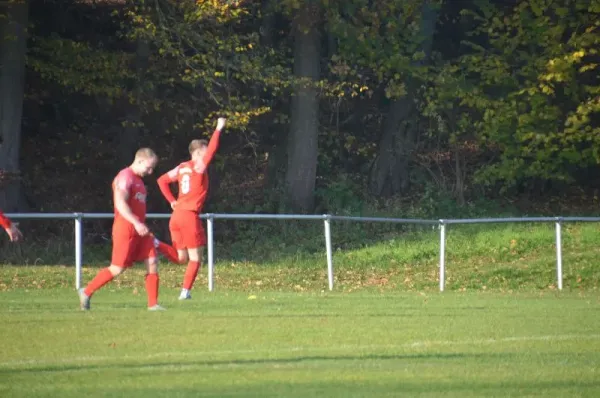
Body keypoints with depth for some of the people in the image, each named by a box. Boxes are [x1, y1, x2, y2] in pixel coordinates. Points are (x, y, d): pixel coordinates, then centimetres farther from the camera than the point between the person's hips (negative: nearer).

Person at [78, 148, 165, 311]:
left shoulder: (138, 179, 18)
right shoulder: (125, 177, -12)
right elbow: (120, 203, -24)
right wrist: (136, 223, -31)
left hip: (139, 230, 9)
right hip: (125, 228, -9)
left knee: (152, 263, -1)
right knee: (118, 268, -6)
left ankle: (153, 304, 1)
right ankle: (86, 292, 8)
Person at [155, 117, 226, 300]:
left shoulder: (181, 167, 13)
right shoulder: (199, 166, -8)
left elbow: (162, 180, 17)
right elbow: (212, 149, -22)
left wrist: (171, 200, 17)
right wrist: (218, 129, -17)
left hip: (176, 215, 7)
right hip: (190, 216, -7)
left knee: (181, 258, 16)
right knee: (195, 259, 4)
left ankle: (157, 244, -5)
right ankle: (185, 291, -1)